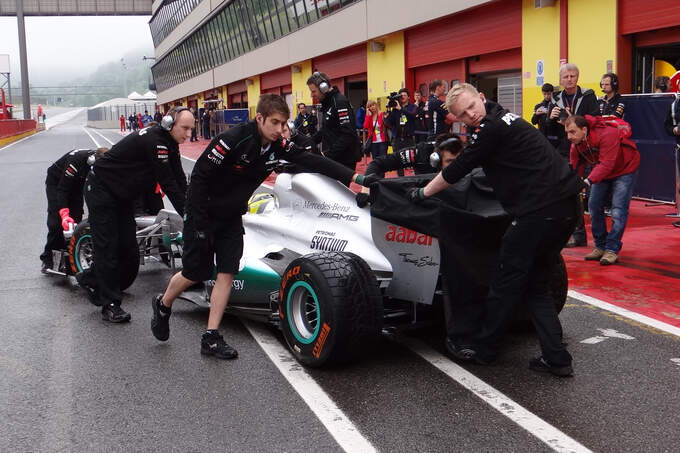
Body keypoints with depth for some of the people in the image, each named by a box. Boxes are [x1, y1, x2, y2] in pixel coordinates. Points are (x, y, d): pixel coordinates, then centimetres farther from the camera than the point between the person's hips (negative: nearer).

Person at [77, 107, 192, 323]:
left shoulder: (169, 143, 1)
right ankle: (110, 304, 0)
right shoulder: (154, 140, -28)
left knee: (127, 246, 7)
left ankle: (90, 278, 28)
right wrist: (188, 215, -26)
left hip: (123, 195, 9)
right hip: (101, 189, -9)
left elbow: (180, 181, -2)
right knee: (107, 246, -5)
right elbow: (167, 183, -29)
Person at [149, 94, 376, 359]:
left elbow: (312, 161, -8)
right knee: (195, 273, 2)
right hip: (203, 214, -5)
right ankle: (163, 305, 32)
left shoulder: (277, 146, -7)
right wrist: (198, 222, -24)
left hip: (232, 217, 6)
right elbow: (199, 176, -23)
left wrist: (355, 178, -16)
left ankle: (211, 337, 2)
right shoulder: (233, 140, -26)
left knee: (227, 272, -3)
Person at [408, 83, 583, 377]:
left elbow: (457, 170, -5)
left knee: (507, 280, 4)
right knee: (536, 285, 15)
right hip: (565, 207, 10)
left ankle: (481, 347, 18)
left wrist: (423, 193, 9)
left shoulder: (492, 128, -11)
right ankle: (556, 358, 13)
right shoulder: (503, 118, 19)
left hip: (539, 209, -10)